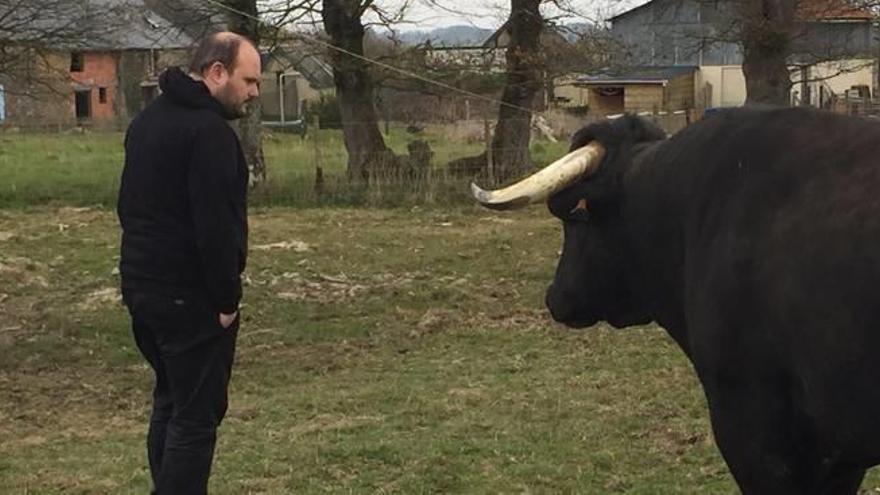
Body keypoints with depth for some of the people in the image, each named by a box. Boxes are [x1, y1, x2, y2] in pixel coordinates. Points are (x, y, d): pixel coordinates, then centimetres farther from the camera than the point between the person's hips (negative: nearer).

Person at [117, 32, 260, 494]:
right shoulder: (208, 131, -18)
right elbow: (215, 225, -23)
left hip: (142, 285, 10)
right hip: (189, 298, -10)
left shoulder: (149, 119, 13)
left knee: (170, 403, 19)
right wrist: (226, 300, -16)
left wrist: (145, 270, 18)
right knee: (196, 415, -5)